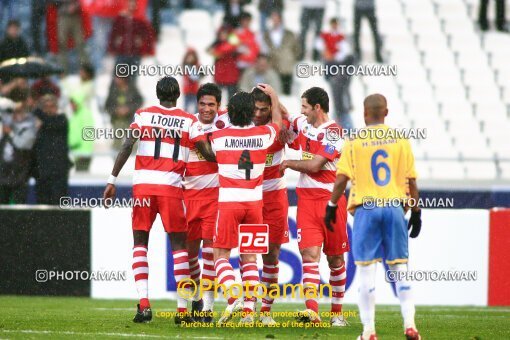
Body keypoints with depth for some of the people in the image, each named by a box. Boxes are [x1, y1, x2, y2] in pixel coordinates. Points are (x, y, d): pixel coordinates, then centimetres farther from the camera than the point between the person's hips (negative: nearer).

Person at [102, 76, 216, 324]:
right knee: (178, 245, 7)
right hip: (171, 187, 0)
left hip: (142, 185, 1)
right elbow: (208, 154, 5)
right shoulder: (188, 121, 7)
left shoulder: (143, 114, 7)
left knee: (140, 243, 9)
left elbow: (127, 146, -4)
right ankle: (182, 309, 3)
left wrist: (112, 180, -3)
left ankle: (143, 304, -5)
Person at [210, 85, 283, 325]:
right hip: (254, 201, 3)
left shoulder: (218, 137, -5)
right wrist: (273, 95, 39)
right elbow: (278, 121, 24)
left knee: (221, 254, 5)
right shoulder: (263, 135, 1)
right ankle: (249, 310, 3)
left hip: (228, 201, -3)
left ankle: (233, 297, -17)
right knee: (249, 257, 10)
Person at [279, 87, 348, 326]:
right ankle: (312, 310, -24)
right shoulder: (303, 123, 10)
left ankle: (337, 312, 18)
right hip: (306, 200, 5)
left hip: (331, 200, -5)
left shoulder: (333, 132, -11)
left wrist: (288, 164, -2)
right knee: (309, 254, -12)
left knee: (335, 259, 6)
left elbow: (314, 165, -17)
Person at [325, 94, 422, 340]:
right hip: (394, 207, 2)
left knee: (367, 269, 0)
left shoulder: (354, 141, 0)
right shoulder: (400, 139, 5)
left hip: (365, 209, -2)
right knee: (399, 267, 9)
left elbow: (342, 179, -5)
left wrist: (331, 207, 7)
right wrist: (416, 212, 13)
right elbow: (411, 180, 5)